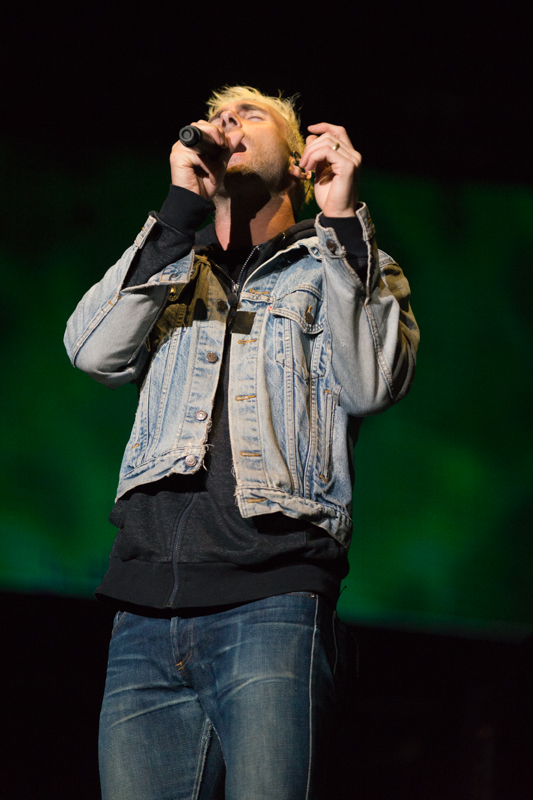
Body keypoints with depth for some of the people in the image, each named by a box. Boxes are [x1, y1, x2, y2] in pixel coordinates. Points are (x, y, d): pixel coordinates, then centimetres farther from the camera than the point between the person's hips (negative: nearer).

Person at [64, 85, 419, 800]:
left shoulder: (343, 267, 17)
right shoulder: (171, 271, 26)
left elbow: (369, 386, -3)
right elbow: (95, 352, 5)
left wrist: (341, 220, -5)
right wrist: (182, 209, 3)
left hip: (272, 602, -3)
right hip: (147, 608, 3)